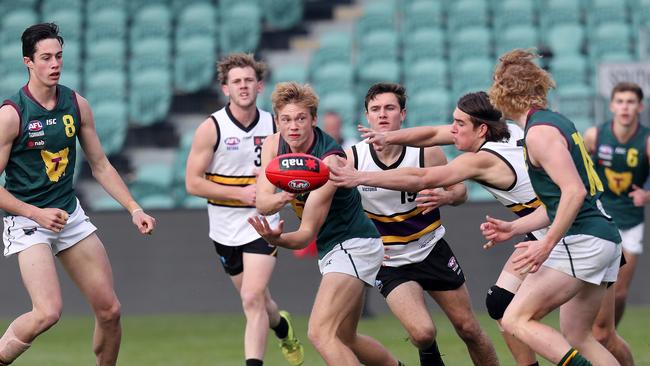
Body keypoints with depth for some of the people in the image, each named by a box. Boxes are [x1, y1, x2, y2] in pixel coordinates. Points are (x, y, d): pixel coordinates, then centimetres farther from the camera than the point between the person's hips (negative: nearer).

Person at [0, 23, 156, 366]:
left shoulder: (76, 105, 2)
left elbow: (100, 166, 12)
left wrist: (134, 209, 3)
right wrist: (36, 213, -18)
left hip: (71, 215, 6)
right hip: (28, 222, -6)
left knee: (109, 309, 3)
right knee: (48, 312, -24)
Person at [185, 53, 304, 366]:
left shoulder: (274, 126, -1)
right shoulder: (211, 128, -9)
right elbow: (193, 183, -11)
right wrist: (241, 192, -17)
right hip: (226, 228, 1)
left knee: (253, 299, -17)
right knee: (257, 300, 17)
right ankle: (281, 326, 50)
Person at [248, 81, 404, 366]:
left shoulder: (329, 162, -25)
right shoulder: (274, 145, -3)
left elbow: (307, 233, -25)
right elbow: (261, 202, -12)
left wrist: (276, 239, -46)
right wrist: (279, 199, -35)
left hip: (353, 245, -9)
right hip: (332, 251, 9)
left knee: (321, 333, -23)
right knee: (344, 340, 19)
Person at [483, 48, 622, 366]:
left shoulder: (539, 131, -12)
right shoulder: (556, 122, 18)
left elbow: (574, 191, -22)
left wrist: (547, 245, -22)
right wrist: (512, 228, 21)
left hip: (581, 243, -10)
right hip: (605, 240, 10)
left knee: (515, 320, -9)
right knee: (577, 337, 14)